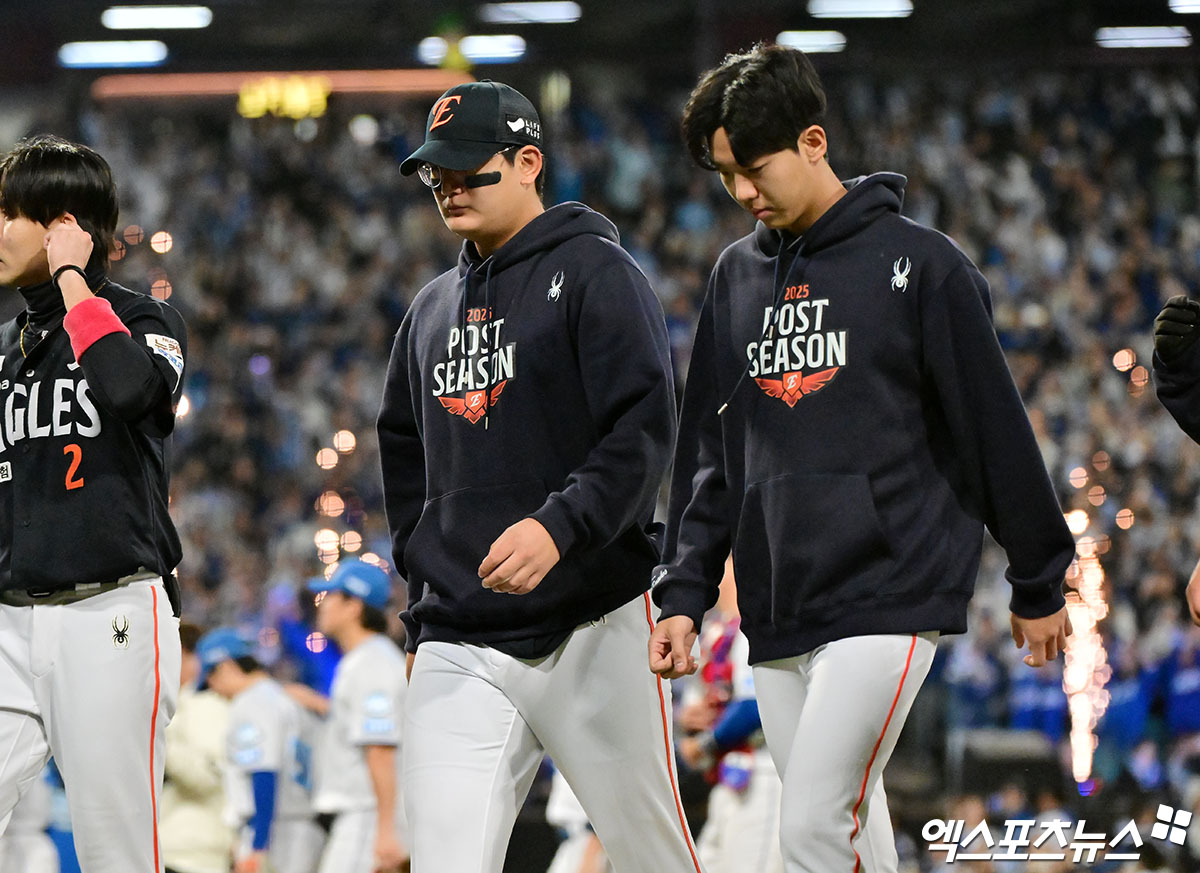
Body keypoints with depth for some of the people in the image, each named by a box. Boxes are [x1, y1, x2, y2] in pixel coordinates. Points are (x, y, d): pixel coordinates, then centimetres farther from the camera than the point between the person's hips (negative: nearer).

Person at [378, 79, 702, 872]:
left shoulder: (595, 273, -3)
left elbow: (643, 431, -14)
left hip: (594, 631, -5)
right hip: (459, 653, 5)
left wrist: (559, 526, -28)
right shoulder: (434, 309, 18)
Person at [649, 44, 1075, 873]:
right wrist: (684, 591, 9)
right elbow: (711, 448, 17)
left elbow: (997, 431, -1)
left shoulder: (918, 264, -5)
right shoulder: (738, 277, 12)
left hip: (889, 598, -6)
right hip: (777, 616, 6)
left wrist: (1039, 587, 2)